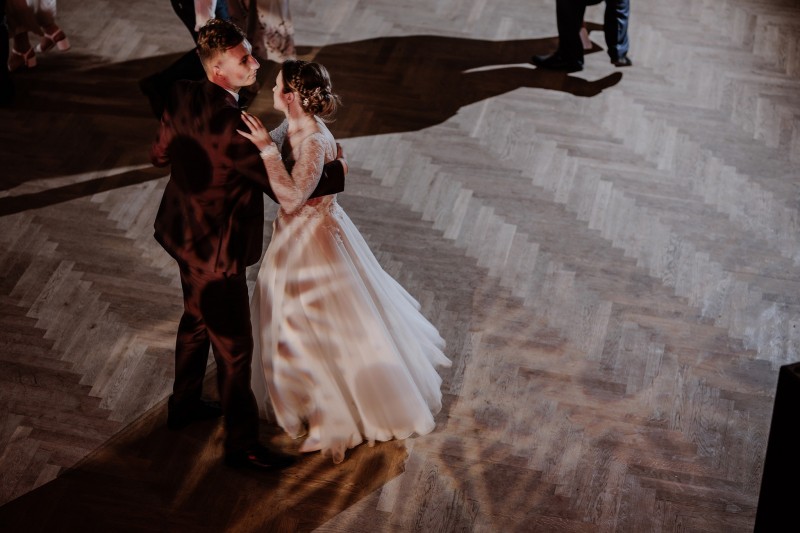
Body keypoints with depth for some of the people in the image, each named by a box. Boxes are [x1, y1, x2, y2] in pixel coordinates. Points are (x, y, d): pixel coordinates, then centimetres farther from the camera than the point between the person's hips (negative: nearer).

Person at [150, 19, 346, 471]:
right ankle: (242, 445, 20)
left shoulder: (183, 96, -7)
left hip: (185, 233, 9)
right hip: (216, 252, -9)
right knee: (234, 347, 5)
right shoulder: (233, 125, -32)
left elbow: (160, 153, 10)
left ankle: (185, 405, 48)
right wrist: (337, 173, -9)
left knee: (197, 319, 28)